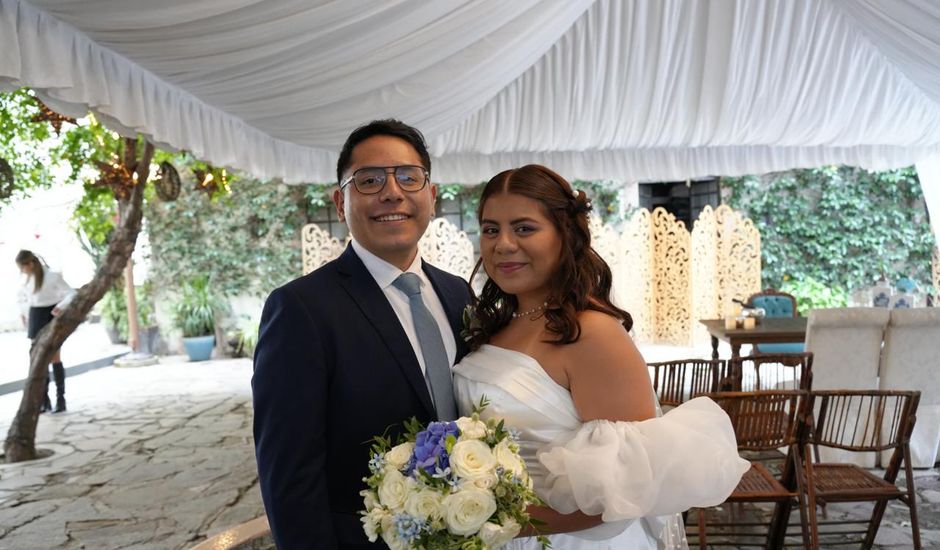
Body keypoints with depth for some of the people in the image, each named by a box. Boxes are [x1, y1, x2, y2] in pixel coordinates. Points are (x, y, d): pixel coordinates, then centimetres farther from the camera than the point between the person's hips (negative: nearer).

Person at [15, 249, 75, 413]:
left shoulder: (52, 276, -15)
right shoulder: (28, 278, 6)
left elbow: (72, 294, -16)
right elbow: (23, 293, 26)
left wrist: (61, 307, -34)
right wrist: (23, 312, 18)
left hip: (51, 316, -6)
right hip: (35, 318, 6)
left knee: (54, 358, -6)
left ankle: (60, 398, 2)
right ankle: (44, 400, 8)